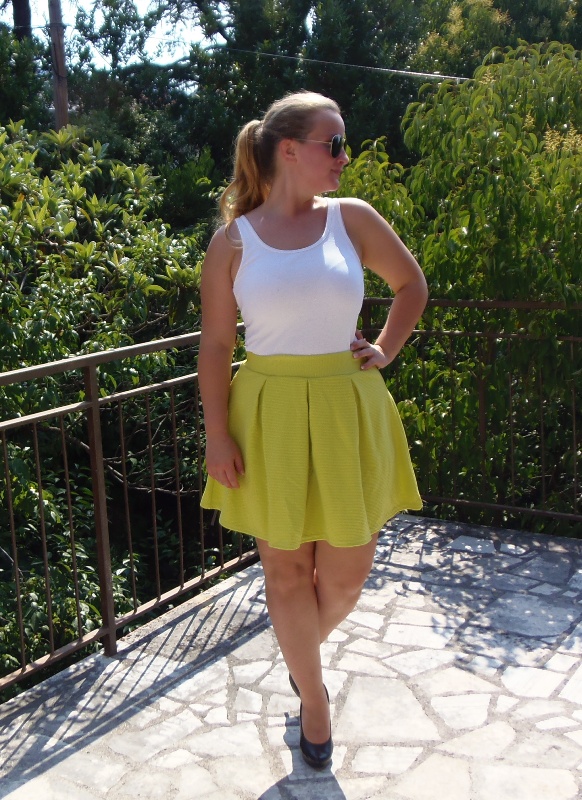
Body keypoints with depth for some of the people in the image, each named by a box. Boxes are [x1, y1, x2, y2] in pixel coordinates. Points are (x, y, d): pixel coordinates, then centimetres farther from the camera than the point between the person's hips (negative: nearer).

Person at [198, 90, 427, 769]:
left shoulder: (352, 219, 2)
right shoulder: (233, 240, -2)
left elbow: (412, 286, 17)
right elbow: (215, 344, -1)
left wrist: (385, 352, 6)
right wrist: (217, 434, -6)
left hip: (348, 411, 2)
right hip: (271, 415, -1)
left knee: (348, 568, 8)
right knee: (286, 570, 8)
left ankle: (302, 649, 43)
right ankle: (313, 698, 33)